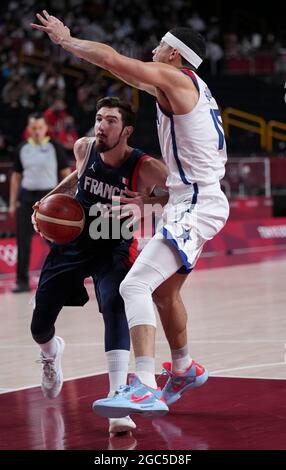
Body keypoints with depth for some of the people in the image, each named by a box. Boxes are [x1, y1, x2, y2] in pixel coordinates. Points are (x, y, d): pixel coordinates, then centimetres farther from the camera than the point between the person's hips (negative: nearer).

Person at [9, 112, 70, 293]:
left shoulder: (54, 147, -1)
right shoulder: (23, 148, 9)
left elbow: (66, 173, 0)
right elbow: (16, 176, 14)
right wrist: (13, 202, 10)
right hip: (26, 197, 3)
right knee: (23, 240, 1)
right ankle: (23, 281, 6)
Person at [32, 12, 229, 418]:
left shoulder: (174, 78, -11)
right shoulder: (192, 86, 16)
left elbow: (112, 59, -18)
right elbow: (141, 81, 33)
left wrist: (66, 39, -4)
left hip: (194, 206, -11)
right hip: (199, 201, 11)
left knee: (135, 285, -23)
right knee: (163, 289, 27)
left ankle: (145, 389, -35)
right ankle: (185, 370, 47)